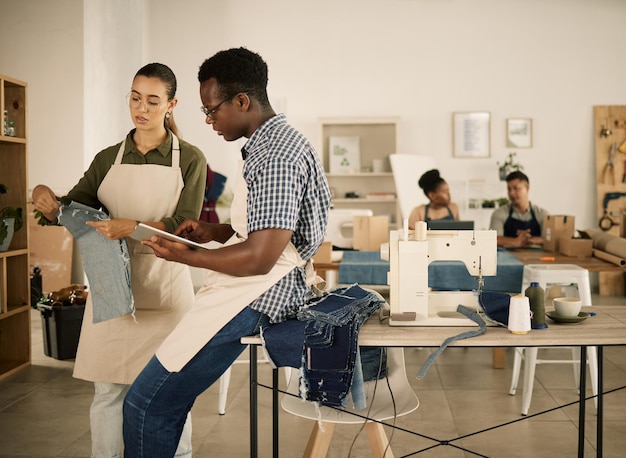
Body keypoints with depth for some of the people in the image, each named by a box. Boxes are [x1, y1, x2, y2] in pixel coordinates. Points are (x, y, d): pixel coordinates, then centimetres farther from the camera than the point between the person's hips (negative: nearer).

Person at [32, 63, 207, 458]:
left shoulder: (189, 159, 0)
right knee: (108, 390, 6)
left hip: (164, 284, -2)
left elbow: (185, 225, -9)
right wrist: (47, 199, -13)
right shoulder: (108, 159, 9)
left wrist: (134, 227, -26)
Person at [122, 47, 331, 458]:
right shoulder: (268, 143, 14)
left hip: (257, 296, -11)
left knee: (147, 404, -9)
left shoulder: (276, 156, -20)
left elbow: (258, 258, -25)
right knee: (167, 399, 14)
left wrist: (182, 256, -12)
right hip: (254, 286, 11)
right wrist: (214, 233, 8)